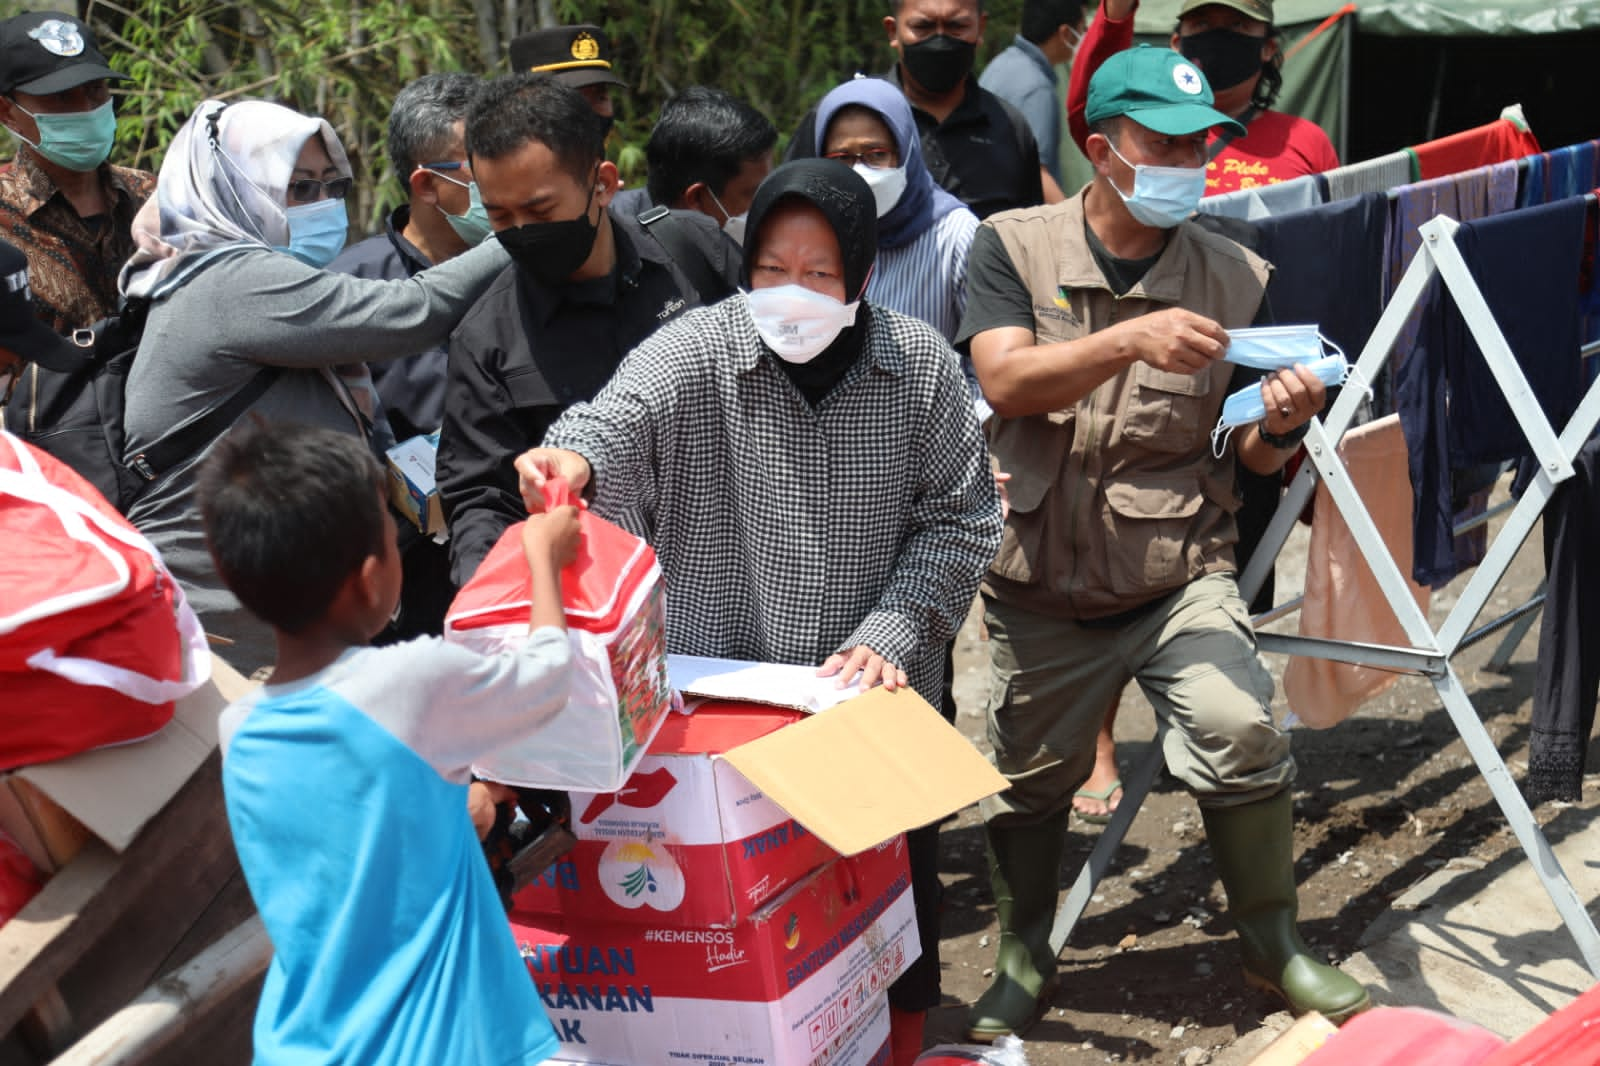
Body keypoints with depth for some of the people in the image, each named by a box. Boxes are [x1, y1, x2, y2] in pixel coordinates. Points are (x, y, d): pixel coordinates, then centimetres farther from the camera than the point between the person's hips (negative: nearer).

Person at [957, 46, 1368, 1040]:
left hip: (1180, 571, 0)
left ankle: (1273, 940, 5)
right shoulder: (1013, 249, -3)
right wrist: (1131, 340, -34)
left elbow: (1252, 456, 3)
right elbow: (1007, 380, -20)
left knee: (1242, 734, -21)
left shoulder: (1233, 275, 1)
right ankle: (1026, 956, 39)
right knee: (1030, 778, 13)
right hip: (1043, 582, 1)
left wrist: (1280, 425, -21)